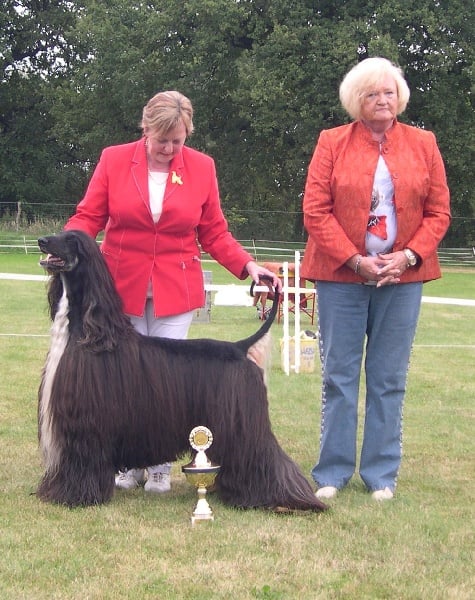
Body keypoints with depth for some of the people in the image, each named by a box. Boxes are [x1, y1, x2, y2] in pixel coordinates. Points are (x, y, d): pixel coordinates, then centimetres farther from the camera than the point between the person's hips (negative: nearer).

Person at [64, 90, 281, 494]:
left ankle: (160, 467, 10)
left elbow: (214, 233, 6)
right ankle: (129, 464, 12)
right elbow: (88, 216, 1)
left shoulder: (202, 167, 1)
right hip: (122, 288, 0)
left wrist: (248, 265, -7)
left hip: (175, 290, 0)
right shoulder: (114, 160, -1)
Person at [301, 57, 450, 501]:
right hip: (342, 275, -1)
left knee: (389, 380, 5)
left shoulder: (423, 144, 8)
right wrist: (355, 260, -12)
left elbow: (438, 212, 6)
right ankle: (333, 472, 13)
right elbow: (316, 211, -4)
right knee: (339, 376, 4)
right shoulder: (332, 144, 3)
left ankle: (381, 475, 14)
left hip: (402, 276, 1)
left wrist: (408, 256, -9)